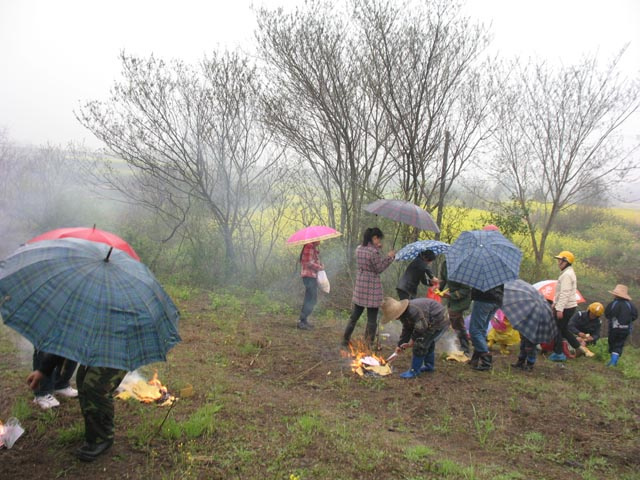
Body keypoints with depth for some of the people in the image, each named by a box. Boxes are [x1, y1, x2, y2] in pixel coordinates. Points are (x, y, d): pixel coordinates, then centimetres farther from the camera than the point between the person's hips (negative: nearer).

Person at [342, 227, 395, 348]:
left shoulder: (359, 249, 4)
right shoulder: (374, 252, -19)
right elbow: (379, 269, -11)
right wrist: (389, 257, -4)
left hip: (360, 285, 7)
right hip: (372, 288, -7)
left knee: (354, 315, 18)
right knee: (372, 319, 5)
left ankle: (345, 340, 24)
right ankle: (368, 344, 12)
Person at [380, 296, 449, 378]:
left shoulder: (413, 311, -32)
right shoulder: (404, 314, 3)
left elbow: (420, 328, -25)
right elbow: (406, 330, 14)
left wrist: (412, 341, -10)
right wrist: (400, 345, 14)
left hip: (438, 324, -11)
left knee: (420, 344, -10)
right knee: (428, 343, 26)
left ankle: (414, 371, 1)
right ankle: (429, 365, 45)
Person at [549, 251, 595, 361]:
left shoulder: (567, 275, -18)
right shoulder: (568, 273, 15)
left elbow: (565, 293, -24)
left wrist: (559, 309, -25)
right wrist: (555, 303, 24)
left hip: (566, 307, -10)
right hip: (570, 306, 10)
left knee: (557, 329, -1)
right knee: (563, 329, 19)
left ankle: (558, 354, 5)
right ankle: (580, 348, 24)